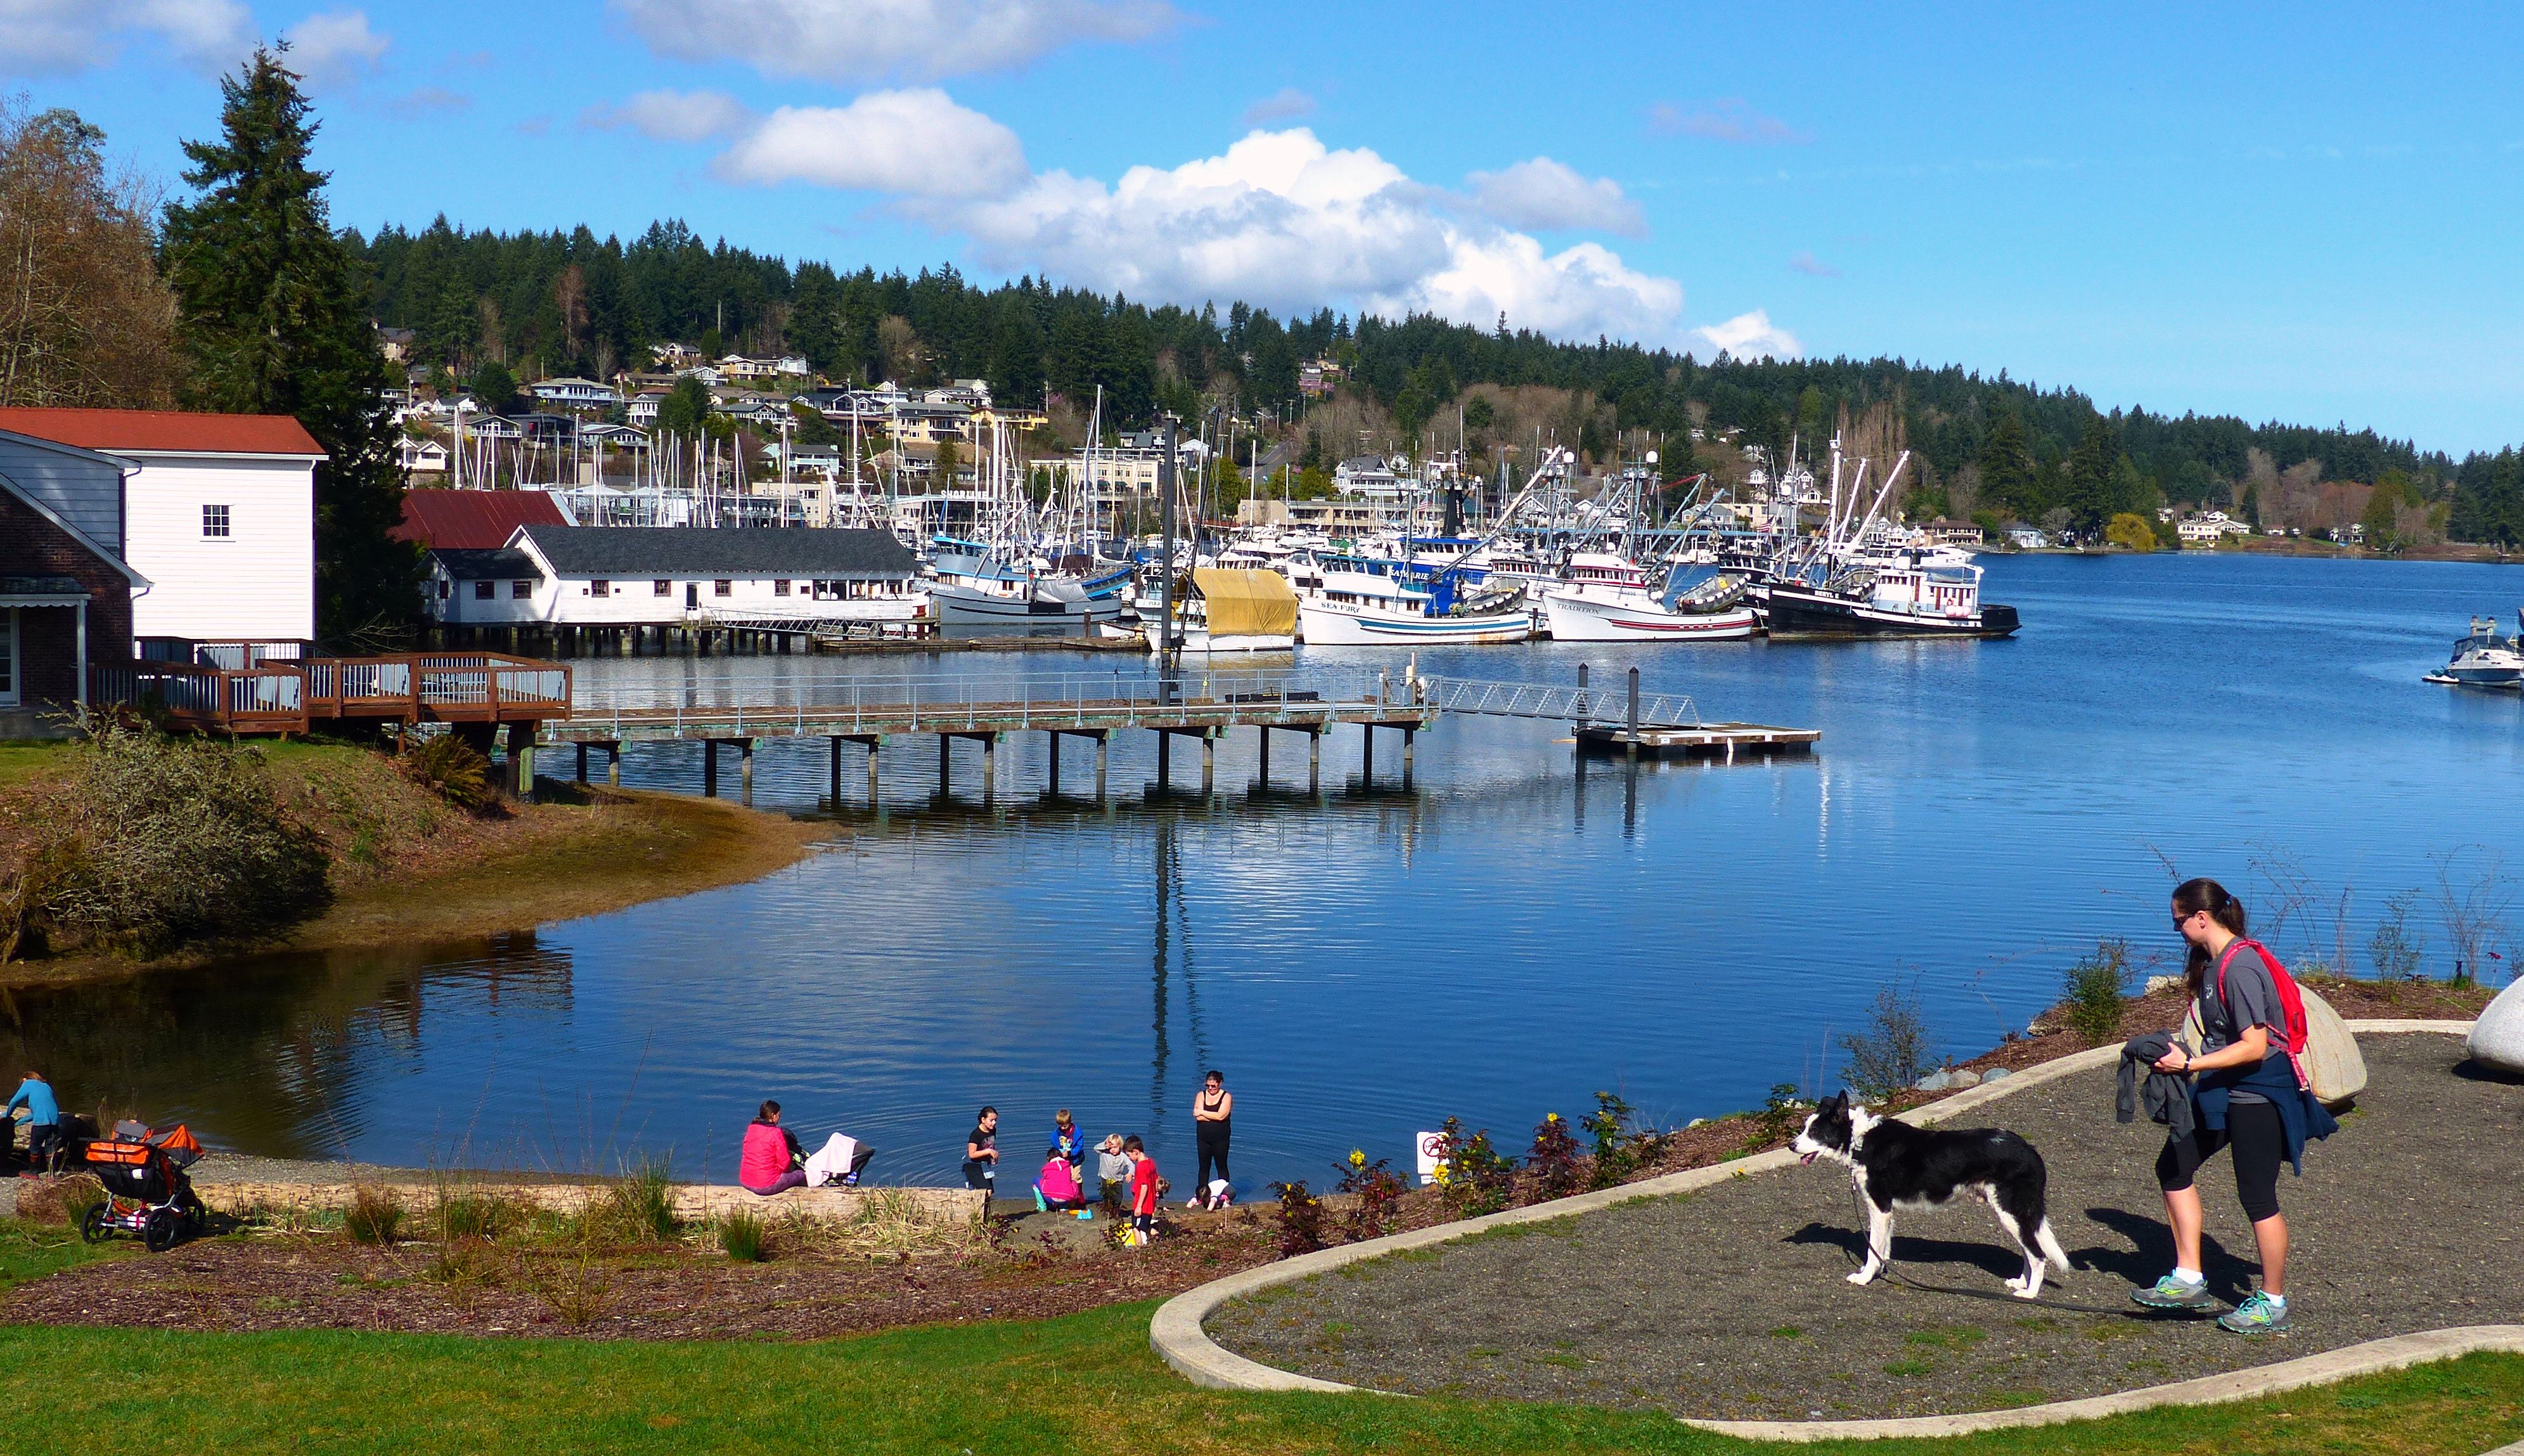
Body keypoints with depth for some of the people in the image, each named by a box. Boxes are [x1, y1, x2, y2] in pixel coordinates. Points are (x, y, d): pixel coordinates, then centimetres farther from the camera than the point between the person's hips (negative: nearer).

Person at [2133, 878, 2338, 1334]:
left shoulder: (2239, 967, -22)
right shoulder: (2211, 962, 7)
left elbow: (2254, 1046, -25)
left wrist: (2190, 1064, -24)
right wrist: (2181, 1057, 8)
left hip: (2258, 1094, -10)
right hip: (2224, 1091, 10)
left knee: (2257, 1195, 1)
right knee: (2174, 1166, 10)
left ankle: (2272, 1304, 15)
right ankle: (2189, 1280, 15)